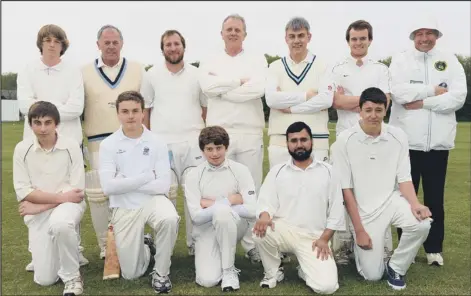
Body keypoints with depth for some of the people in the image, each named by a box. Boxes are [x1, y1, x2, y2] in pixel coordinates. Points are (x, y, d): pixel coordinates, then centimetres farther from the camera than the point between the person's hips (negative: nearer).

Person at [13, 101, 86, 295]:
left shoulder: (71, 146, -9)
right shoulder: (22, 149, -4)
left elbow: (77, 190, -12)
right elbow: (23, 191, -8)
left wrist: (40, 205, -15)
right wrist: (61, 197, -17)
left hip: (68, 204, -2)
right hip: (38, 213, 2)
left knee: (60, 224, -41)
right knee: (44, 279, -3)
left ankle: (71, 275, -15)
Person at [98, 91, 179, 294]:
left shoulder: (157, 143, -5)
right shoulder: (108, 145, -5)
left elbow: (163, 185, -12)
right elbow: (108, 187, -15)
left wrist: (125, 183, -13)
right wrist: (146, 177, -14)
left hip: (152, 200, 0)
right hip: (123, 207, 1)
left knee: (170, 219, -36)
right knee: (131, 274, 1)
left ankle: (161, 272, -10)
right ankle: (144, 247, 37)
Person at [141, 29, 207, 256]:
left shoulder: (197, 74, 8)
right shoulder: (152, 75, 7)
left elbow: (207, 107, 14)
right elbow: (144, 109, 10)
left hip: (193, 143, 1)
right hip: (162, 144, -1)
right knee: (165, 195, -1)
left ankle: (195, 242, 11)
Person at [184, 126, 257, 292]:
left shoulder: (240, 170, -7)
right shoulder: (194, 175, -5)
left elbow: (252, 210, -16)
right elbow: (196, 216, -12)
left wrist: (213, 203, -15)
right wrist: (228, 200, -18)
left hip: (234, 226, 0)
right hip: (206, 230, 1)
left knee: (221, 212, -35)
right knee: (207, 280, -21)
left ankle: (229, 270, -17)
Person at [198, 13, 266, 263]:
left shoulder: (257, 61, 8)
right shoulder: (209, 63, 11)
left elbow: (258, 88, -12)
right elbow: (207, 87, -11)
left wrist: (222, 88, -7)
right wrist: (240, 80, -8)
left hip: (250, 134, 0)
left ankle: (252, 243, 15)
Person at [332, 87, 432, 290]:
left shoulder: (398, 137, -5)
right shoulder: (345, 141, -13)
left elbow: (404, 178, 0)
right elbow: (346, 189, -10)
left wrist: (415, 204, -21)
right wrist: (359, 229, -10)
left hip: (392, 201, 3)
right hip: (363, 209, -2)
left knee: (421, 225, -29)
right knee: (372, 275, -5)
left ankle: (395, 267, 0)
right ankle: (359, 245, 30)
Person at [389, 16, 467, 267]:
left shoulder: (450, 61, 6)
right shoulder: (400, 60, 4)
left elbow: (458, 97, -7)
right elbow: (399, 93, -13)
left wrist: (422, 102, -14)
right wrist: (434, 90, -9)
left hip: (438, 141, 1)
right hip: (406, 140, -1)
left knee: (435, 198, 9)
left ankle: (434, 249, 20)